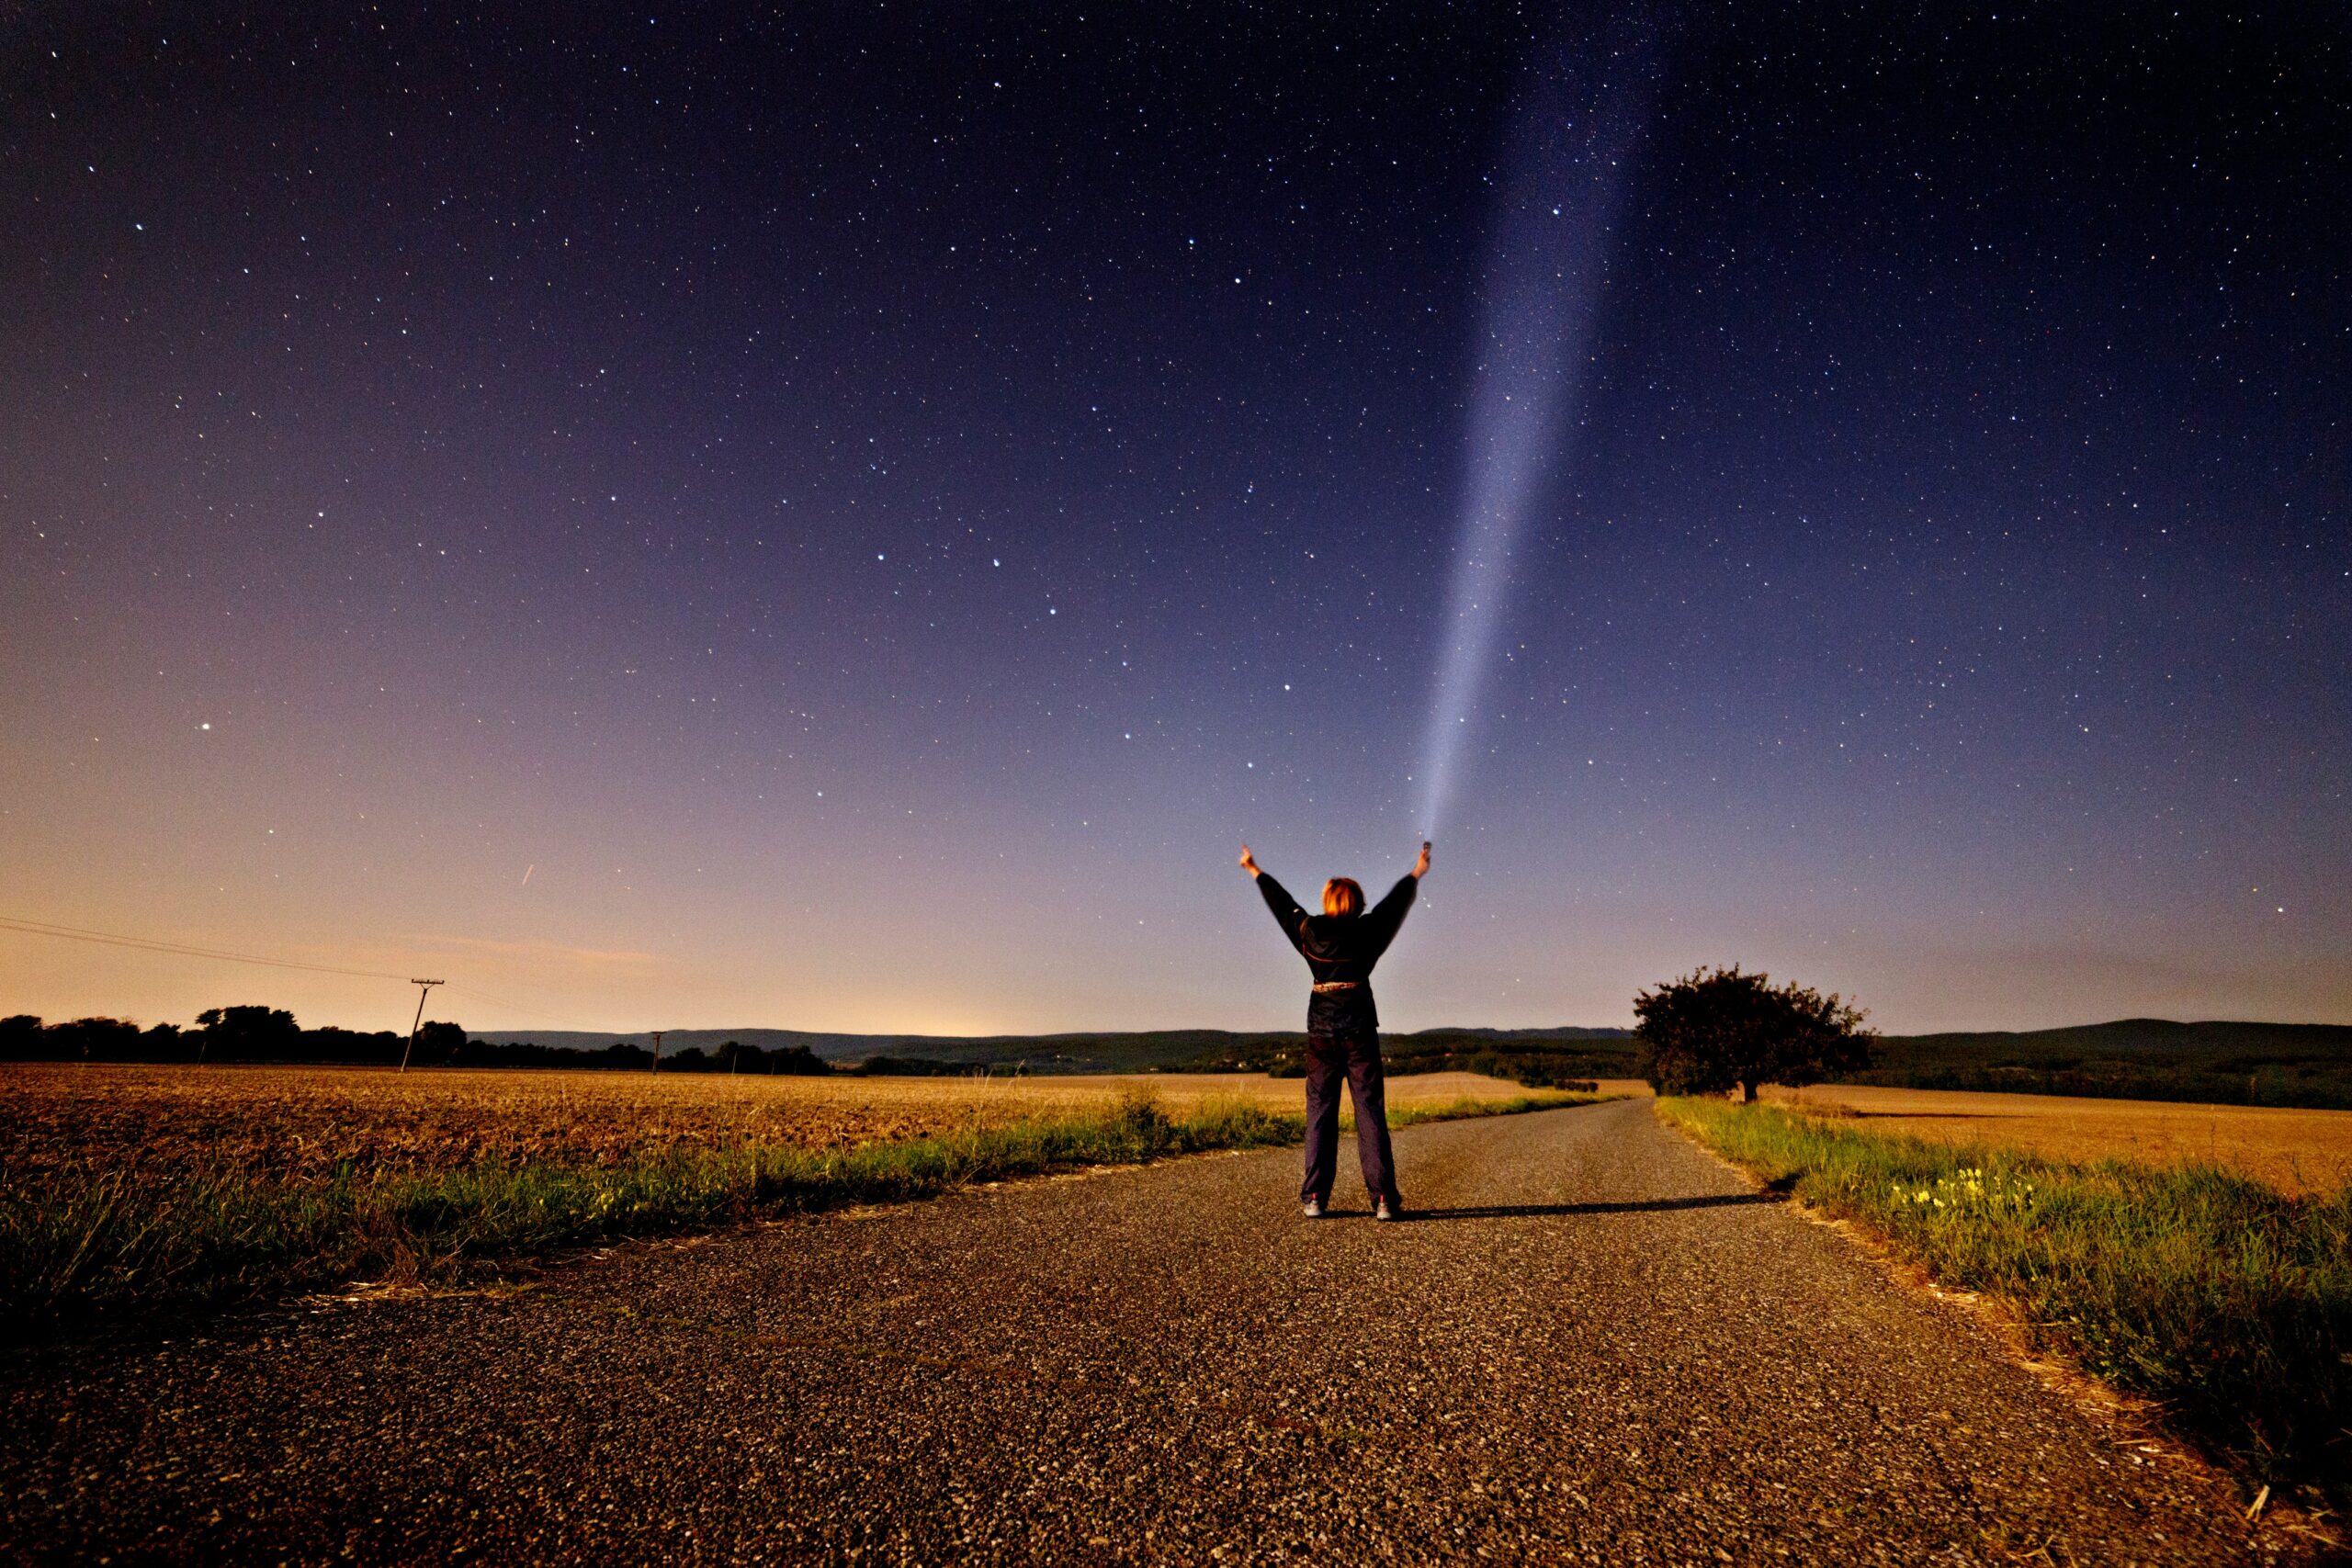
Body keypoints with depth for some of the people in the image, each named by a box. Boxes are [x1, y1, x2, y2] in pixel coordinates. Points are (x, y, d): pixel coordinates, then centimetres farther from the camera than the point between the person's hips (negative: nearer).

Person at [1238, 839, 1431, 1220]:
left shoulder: (1308, 931, 4)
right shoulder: (1366, 932, 0)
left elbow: (1280, 901, 18)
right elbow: (1396, 902, 15)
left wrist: (1255, 871, 34)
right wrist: (1417, 873, 32)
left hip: (1320, 1024, 2)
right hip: (1359, 1024, -1)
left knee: (1320, 1111, 7)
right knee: (1370, 1111, 2)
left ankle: (1314, 1197, 6)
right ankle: (1383, 1199, 1)